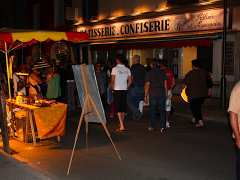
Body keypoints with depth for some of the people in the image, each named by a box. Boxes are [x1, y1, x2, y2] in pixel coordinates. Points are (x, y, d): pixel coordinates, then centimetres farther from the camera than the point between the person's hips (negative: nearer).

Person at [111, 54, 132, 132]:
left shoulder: (115, 69, -8)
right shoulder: (127, 69, 5)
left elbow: (112, 81, -11)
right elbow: (130, 81, 6)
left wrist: (113, 88, 4)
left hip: (117, 90, -5)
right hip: (124, 90, 5)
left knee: (118, 108, -4)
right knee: (123, 108, 13)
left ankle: (122, 126, -11)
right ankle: (122, 124, 24)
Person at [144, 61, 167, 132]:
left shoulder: (149, 73, -4)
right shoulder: (162, 72, 5)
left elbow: (147, 85, -6)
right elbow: (165, 84, 6)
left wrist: (145, 96, -1)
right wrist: (166, 94, 13)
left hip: (153, 94, -2)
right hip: (162, 94, 2)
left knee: (152, 110, 8)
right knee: (162, 110, 4)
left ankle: (152, 126, 14)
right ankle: (162, 126, -3)